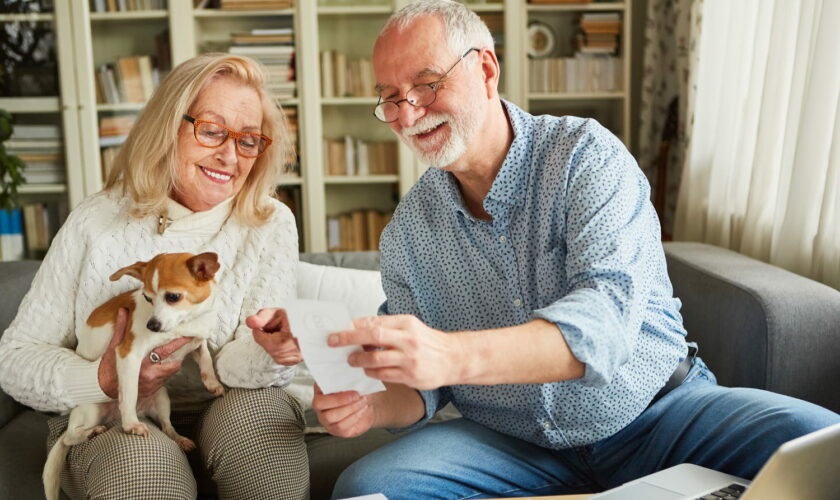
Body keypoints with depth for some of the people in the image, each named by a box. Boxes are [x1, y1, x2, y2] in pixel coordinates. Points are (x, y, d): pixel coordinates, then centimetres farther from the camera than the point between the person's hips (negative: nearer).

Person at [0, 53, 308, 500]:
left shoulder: (270, 225, -4)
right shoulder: (97, 223, -4)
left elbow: (236, 365, -13)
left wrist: (268, 352, -38)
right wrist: (103, 379, -22)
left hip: (230, 418, 1)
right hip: (109, 425, -1)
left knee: (262, 407, -31)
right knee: (140, 459, -34)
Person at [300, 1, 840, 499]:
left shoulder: (585, 154, -11)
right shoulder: (406, 233, 1)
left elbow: (608, 317, -27)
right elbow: (421, 387, 8)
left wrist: (453, 356, -42)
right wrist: (372, 405, -17)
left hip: (654, 413, -2)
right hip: (510, 445, 3)